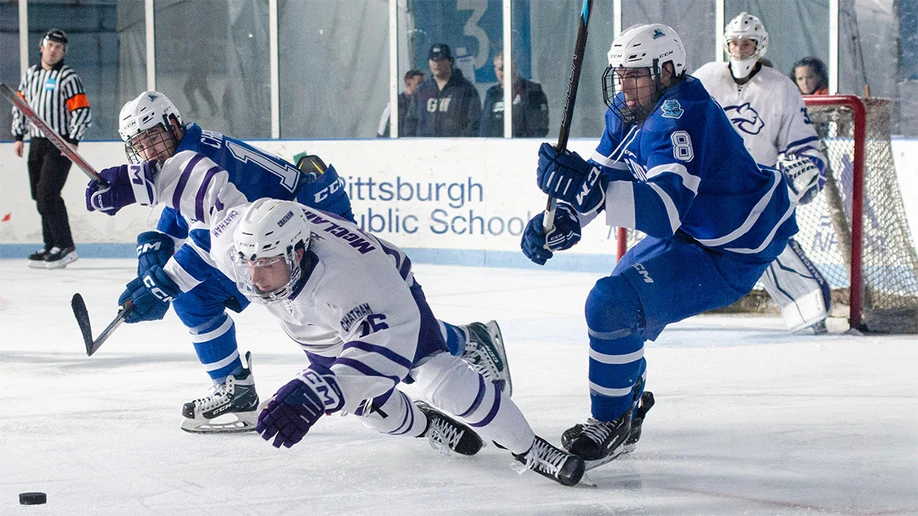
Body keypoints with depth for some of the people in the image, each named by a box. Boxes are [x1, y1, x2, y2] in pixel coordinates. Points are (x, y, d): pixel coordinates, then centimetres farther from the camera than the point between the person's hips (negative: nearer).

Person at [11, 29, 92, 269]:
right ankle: (51, 245, 15)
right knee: (39, 195, 7)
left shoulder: (68, 77, -6)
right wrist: (18, 136, 14)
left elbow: (82, 111, -10)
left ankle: (65, 247, -13)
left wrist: (73, 141, -18)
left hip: (61, 144, -7)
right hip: (36, 143, 7)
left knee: (48, 193, -16)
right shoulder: (30, 75, 13)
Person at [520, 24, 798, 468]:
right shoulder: (627, 111, -2)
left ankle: (611, 425, -4)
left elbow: (668, 210, -43)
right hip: (690, 232, 11)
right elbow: (604, 173, 8)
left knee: (613, 303, -21)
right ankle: (627, 408, 43)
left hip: (730, 254, -11)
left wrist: (588, 190, -53)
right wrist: (561, 217, -11)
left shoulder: (681, 116, -31)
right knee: (613, 302, 24)